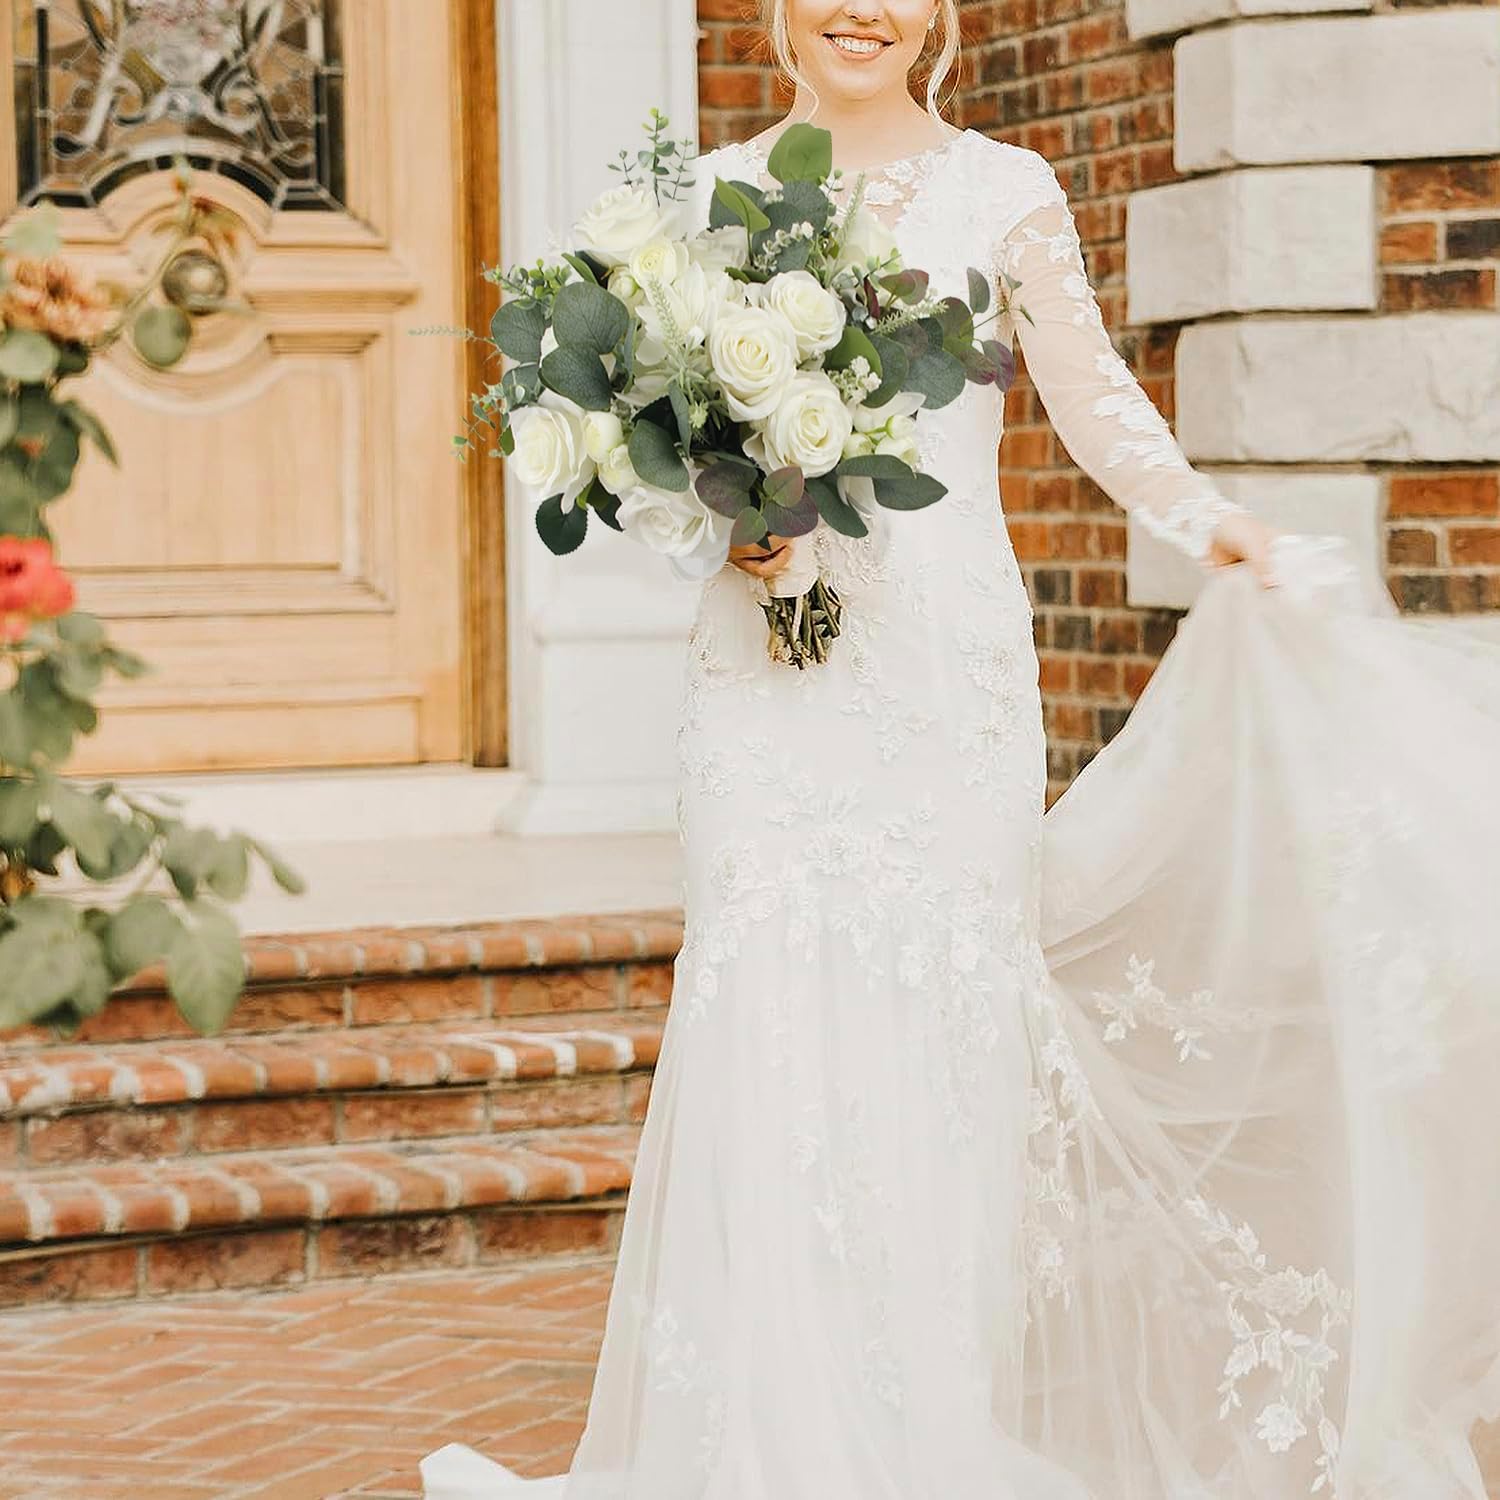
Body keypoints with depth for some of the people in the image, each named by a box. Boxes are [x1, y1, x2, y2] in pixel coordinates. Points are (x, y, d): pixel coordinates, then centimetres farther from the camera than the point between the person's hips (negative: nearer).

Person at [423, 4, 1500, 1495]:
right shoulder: (714, 194, 11)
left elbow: (1095, 400, -3)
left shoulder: (1003, 192, 5)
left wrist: (1220, 527, -19)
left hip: (944, 657, -1)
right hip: (767, 661, 1)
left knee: (931, 1019, -2)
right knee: (767, 1021, -5)